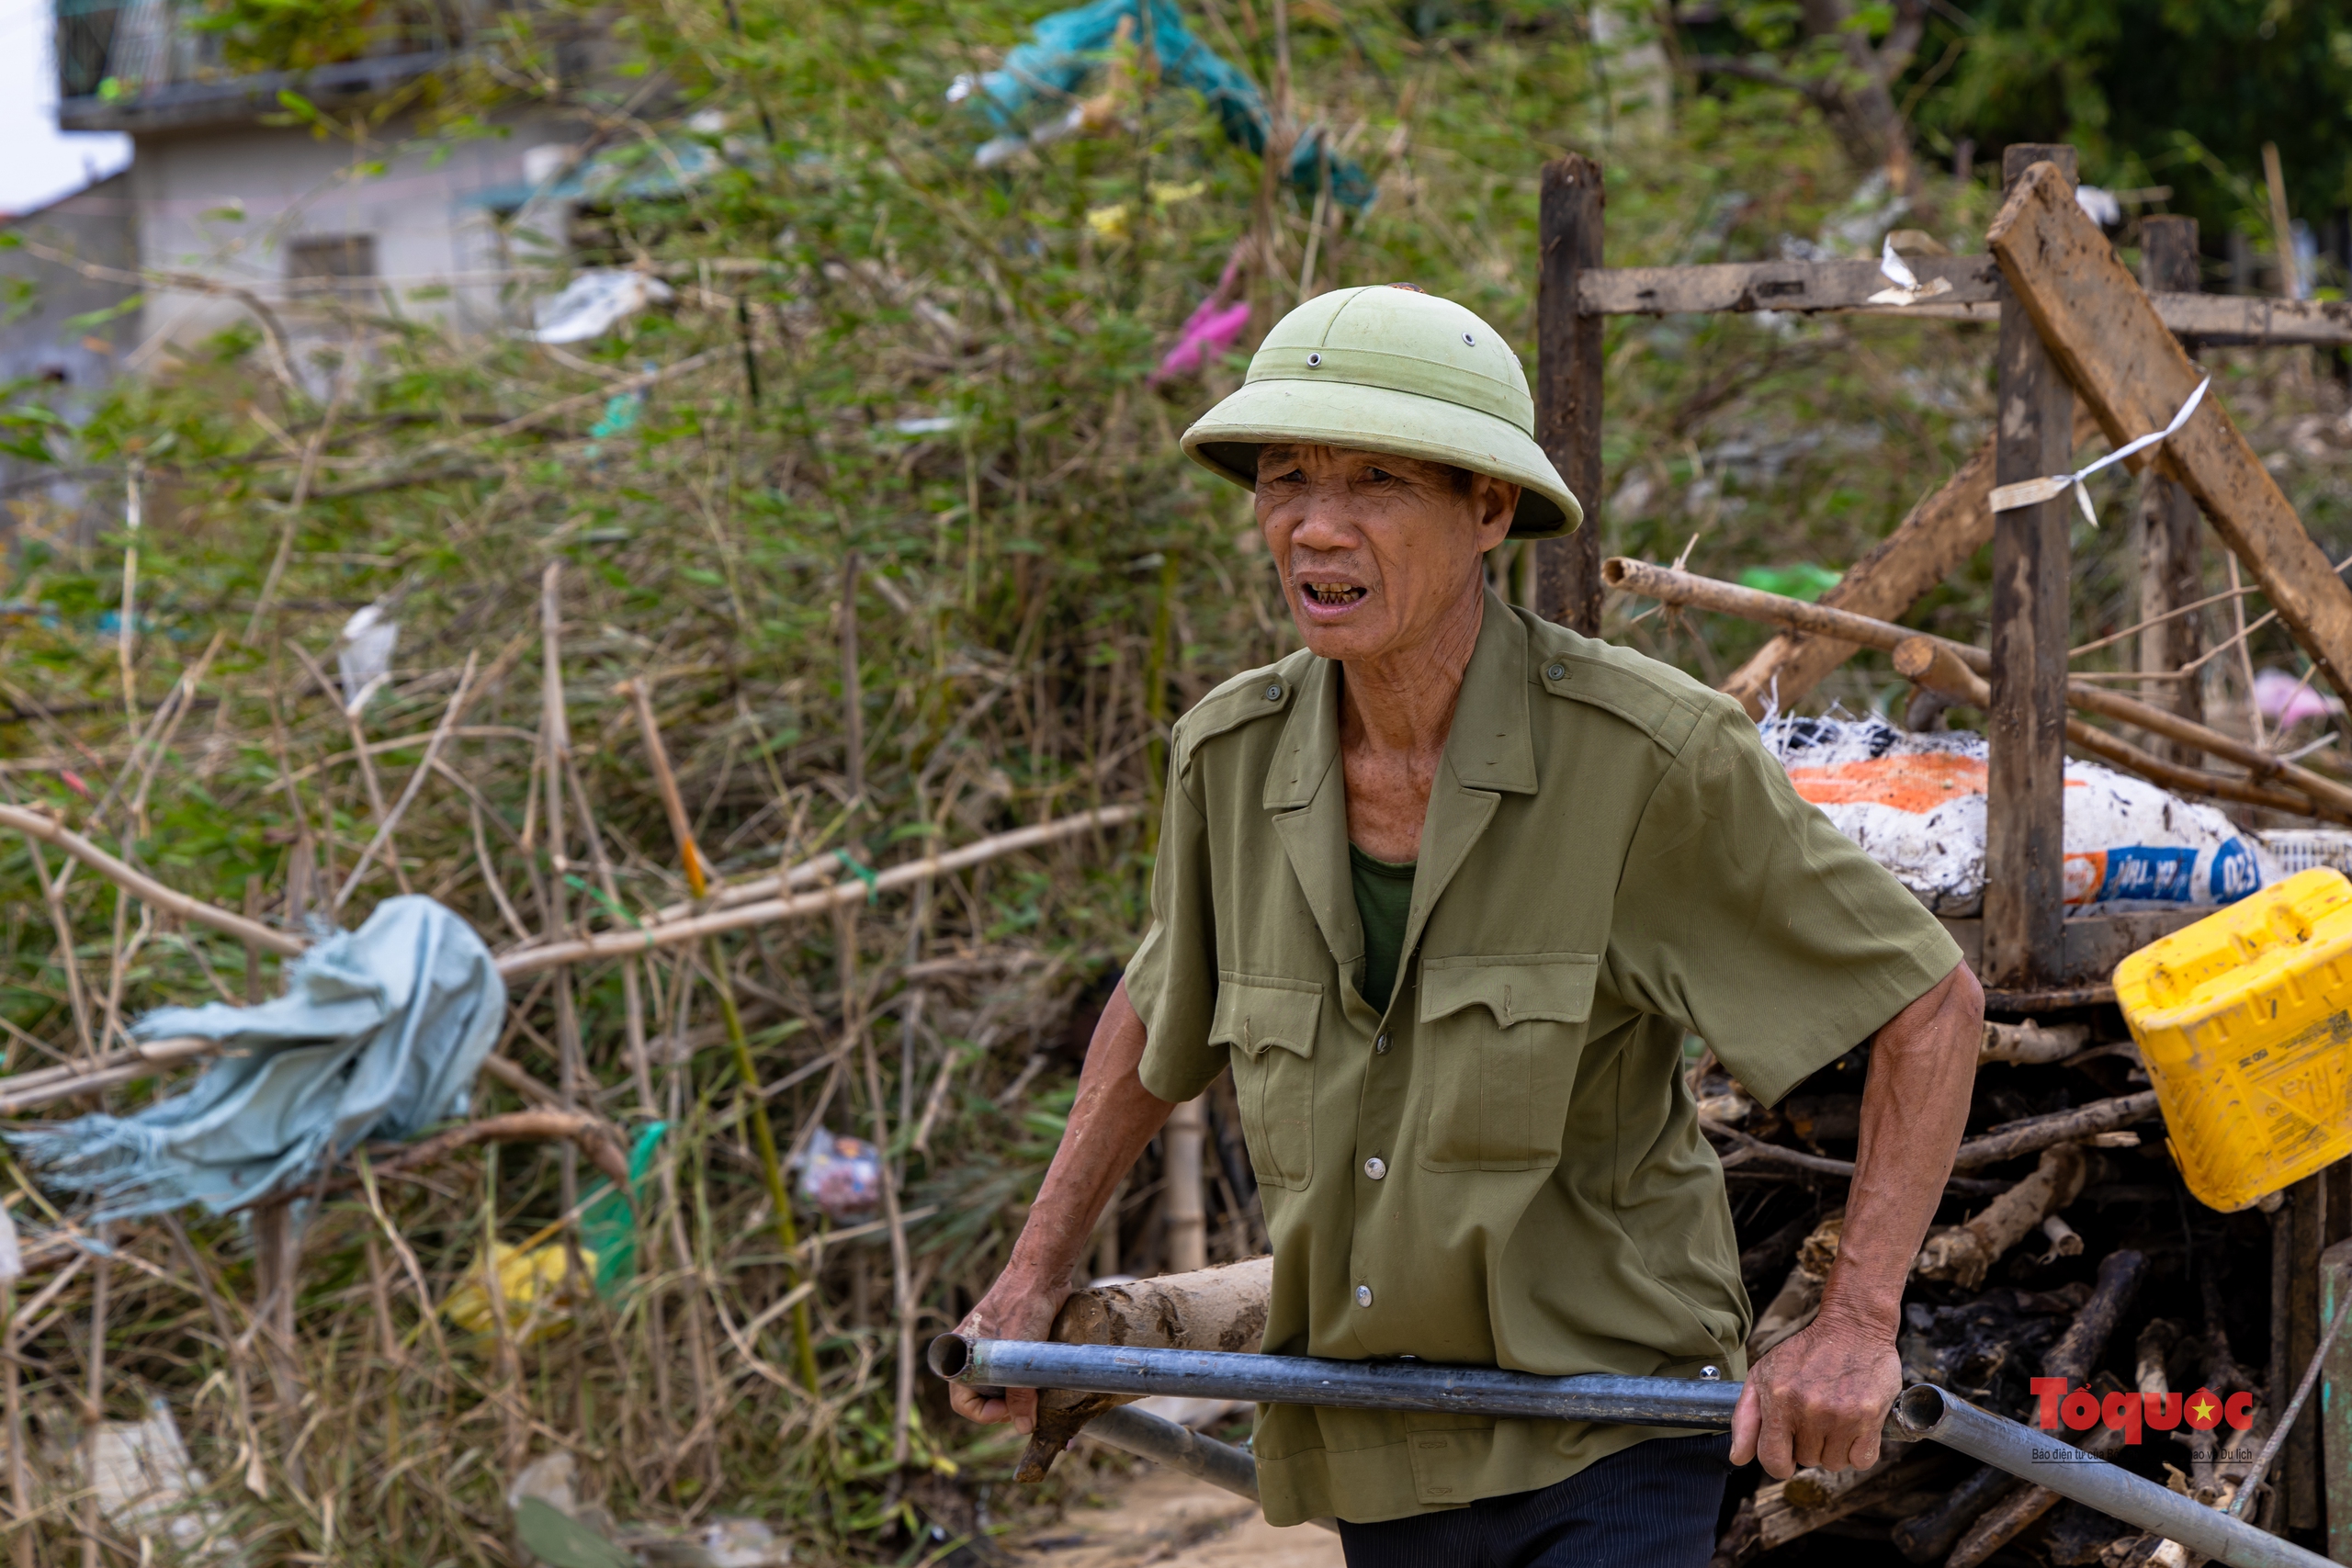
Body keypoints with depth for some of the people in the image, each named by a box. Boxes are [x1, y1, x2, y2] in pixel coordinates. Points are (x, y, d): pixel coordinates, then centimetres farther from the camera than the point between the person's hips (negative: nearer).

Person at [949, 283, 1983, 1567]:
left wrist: (1857, 1327, -16)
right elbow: (1160, 1009, 18)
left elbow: (1931, 1002, -10)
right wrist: (1031, 1279, 15)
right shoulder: (1231, 760, -3)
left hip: (1605, 1454, -5)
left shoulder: (1653, 756, -18)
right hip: (1373, 1463, 5)